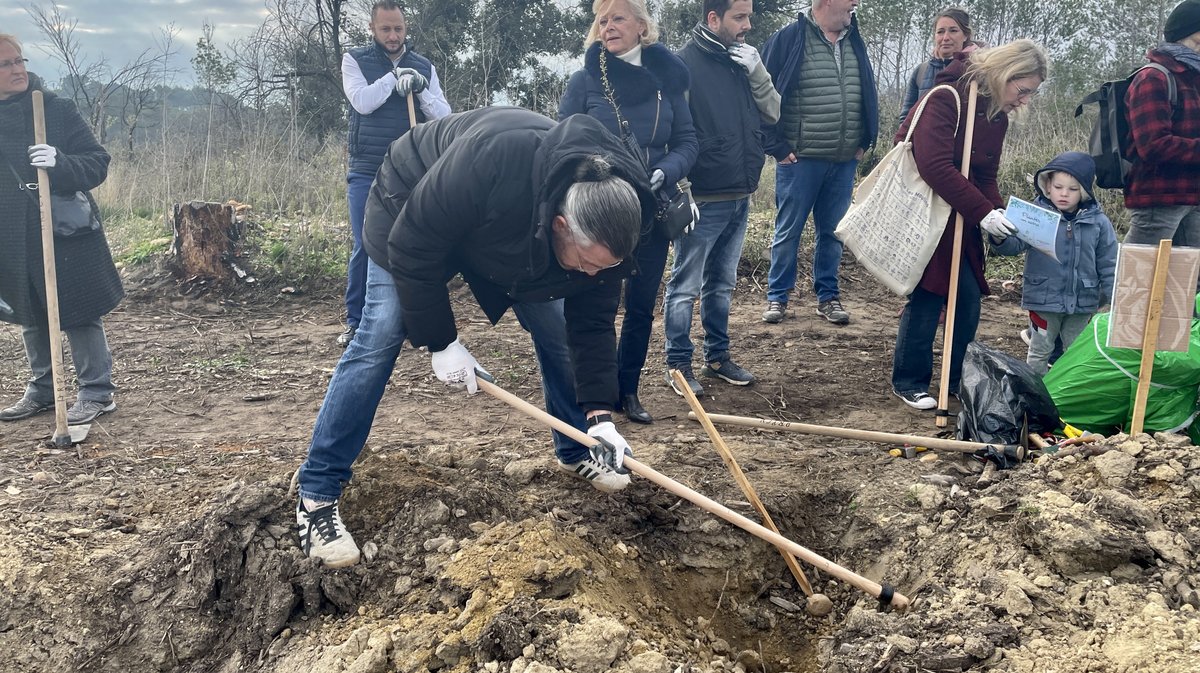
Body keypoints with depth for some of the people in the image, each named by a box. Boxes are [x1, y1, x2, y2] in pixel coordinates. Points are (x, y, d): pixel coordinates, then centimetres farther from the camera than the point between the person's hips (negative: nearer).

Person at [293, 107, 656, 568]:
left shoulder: (602, 225, -27)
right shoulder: (490, 164, -46)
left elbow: (591, 322, -16)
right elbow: (411, 248, -33)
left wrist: (599, 415, -23)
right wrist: (441, 342, -27)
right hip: (413, 211, -5)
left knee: (558, 330, 2)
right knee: (379, 338, -13)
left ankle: (576, 453, 24)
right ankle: (316, 497, -8)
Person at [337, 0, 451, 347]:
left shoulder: (424, 67, 10)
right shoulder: (355, 60, 4)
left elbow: (444, 116, 0)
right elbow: (362, 102, -13)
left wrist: (420, 89, -15)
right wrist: (394, 76, -10)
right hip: (366, 173, -2)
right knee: (364, 247, -3)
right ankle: (355, 321, 7)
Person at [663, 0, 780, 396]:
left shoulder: (744, 62, 11)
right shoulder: (685, 63, -10)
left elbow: (772, 114, 8)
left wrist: (757, 72, -7)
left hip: (740, 196, 7)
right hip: (703, 198, -7)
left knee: (722, 284, 16)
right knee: (685, 285, 1)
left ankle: (717, 358, 26)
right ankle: (679, 364, 10)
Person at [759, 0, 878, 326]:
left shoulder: (855, 42, 10)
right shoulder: (788, 39, -8)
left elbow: (868, 95, 19)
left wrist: (864, 141, 12)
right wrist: (777, 147, -10)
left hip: (845, 161, 5)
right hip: (799, 159, -5)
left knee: (834, 232, 10)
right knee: (788, 232, 4)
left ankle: (828, 295, 21)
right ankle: (777, 296, 16)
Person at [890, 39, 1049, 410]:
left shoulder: (997, 117, 9)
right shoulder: (946, 99, -18)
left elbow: (986, 177, 13)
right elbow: (935, 167, -27)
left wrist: (996, 215, -6)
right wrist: (982, 212, -27)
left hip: (960, 219, 8)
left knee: (968, 297, 5)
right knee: (927, 294, -8)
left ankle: (958, 379, 18)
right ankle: (909, 381, 7)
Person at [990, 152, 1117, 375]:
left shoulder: (1098, 221, -2)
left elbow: (1108, 263, 3)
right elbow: (1015, 244, -15)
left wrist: (1114, 296, 0)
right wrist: (999, 239, -37)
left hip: (1082, 302, 2)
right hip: (1043, 299, -2)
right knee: (1040, 350, 11)